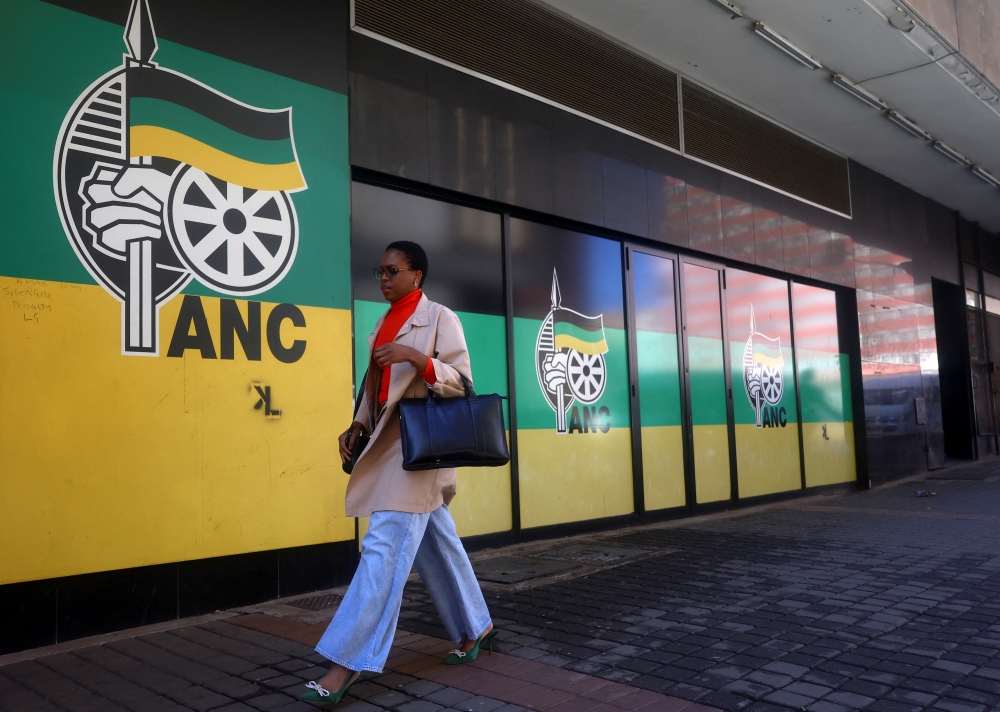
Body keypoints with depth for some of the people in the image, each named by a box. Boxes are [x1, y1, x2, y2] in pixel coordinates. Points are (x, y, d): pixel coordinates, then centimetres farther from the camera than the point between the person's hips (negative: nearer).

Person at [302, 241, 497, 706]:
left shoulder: (440, 317, -5)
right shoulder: (384, 323, 16)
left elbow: (462, 381, -11)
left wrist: (416, 356, -24)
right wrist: (356, 427, 8)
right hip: (387, 444, 8)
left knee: (385, 546, -12)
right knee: (435, 544, 15)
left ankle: (348, 662, -9)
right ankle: (476, 627, 30)